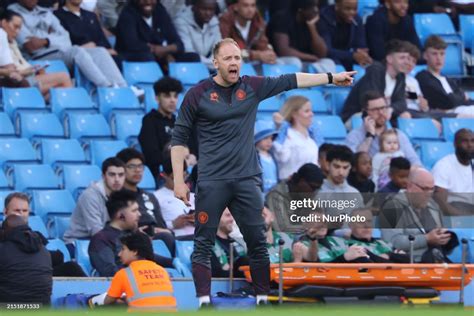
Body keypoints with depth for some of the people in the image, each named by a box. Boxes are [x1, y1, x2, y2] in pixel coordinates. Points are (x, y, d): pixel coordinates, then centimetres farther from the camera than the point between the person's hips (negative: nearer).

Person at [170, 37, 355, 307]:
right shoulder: (198, 94, -2)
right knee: (203, 244, -3)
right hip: (211, 183, -3)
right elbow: (179, 138, 2)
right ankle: (204, 301, -1)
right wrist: (179, 181, -3)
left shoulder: (252, 87, 6)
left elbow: (290, 81, 11)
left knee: (257, 243, 4)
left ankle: (263, 298, 11)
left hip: (247, 181, 3)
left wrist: (331, 77, 11)